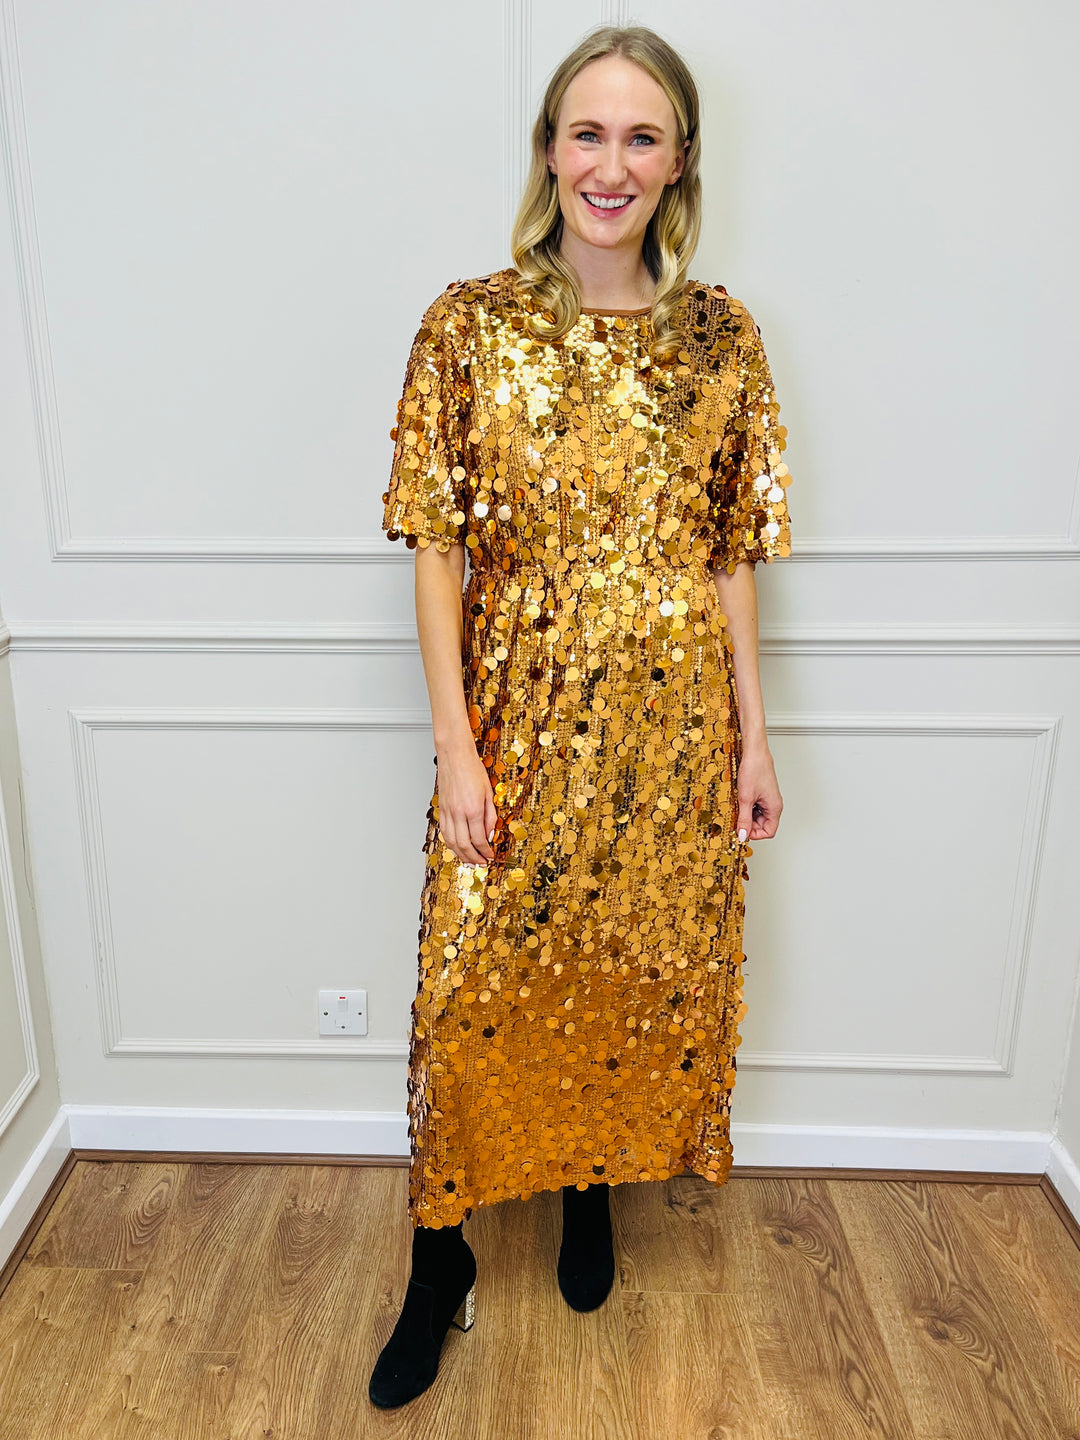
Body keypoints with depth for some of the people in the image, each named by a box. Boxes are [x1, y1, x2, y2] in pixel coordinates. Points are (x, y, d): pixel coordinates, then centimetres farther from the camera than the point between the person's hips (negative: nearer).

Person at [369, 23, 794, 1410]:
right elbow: (436, 548, -5)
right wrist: (456, 749, -10)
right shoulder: (469, 324, -4)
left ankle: (592, 1184, 43)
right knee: (476, 985, 5)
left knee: (639, 968, 15)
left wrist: (754, 734, 3)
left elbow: (732, 554, 4)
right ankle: (441, 1262, 29)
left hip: (670, 723, 2)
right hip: (519, 719, -1)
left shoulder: (721, 335, 1)